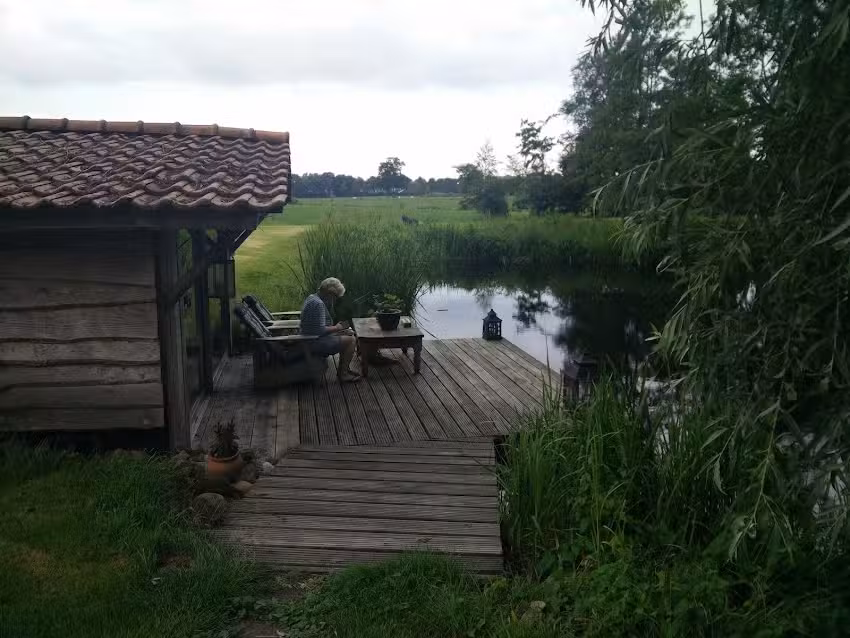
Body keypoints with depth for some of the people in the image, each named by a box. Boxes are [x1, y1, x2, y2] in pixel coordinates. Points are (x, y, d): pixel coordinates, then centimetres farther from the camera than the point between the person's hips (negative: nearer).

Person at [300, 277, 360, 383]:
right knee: (351, 340, -12)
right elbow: (320, 330, -27)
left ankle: (343, 369, 20)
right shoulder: (318, 304, -23)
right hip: (316, 343, -11)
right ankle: (343, 374, -3)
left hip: (311, 338, 11)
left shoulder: (312, 298, 11)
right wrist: (336, 328, -11)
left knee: (349, 334, 16)